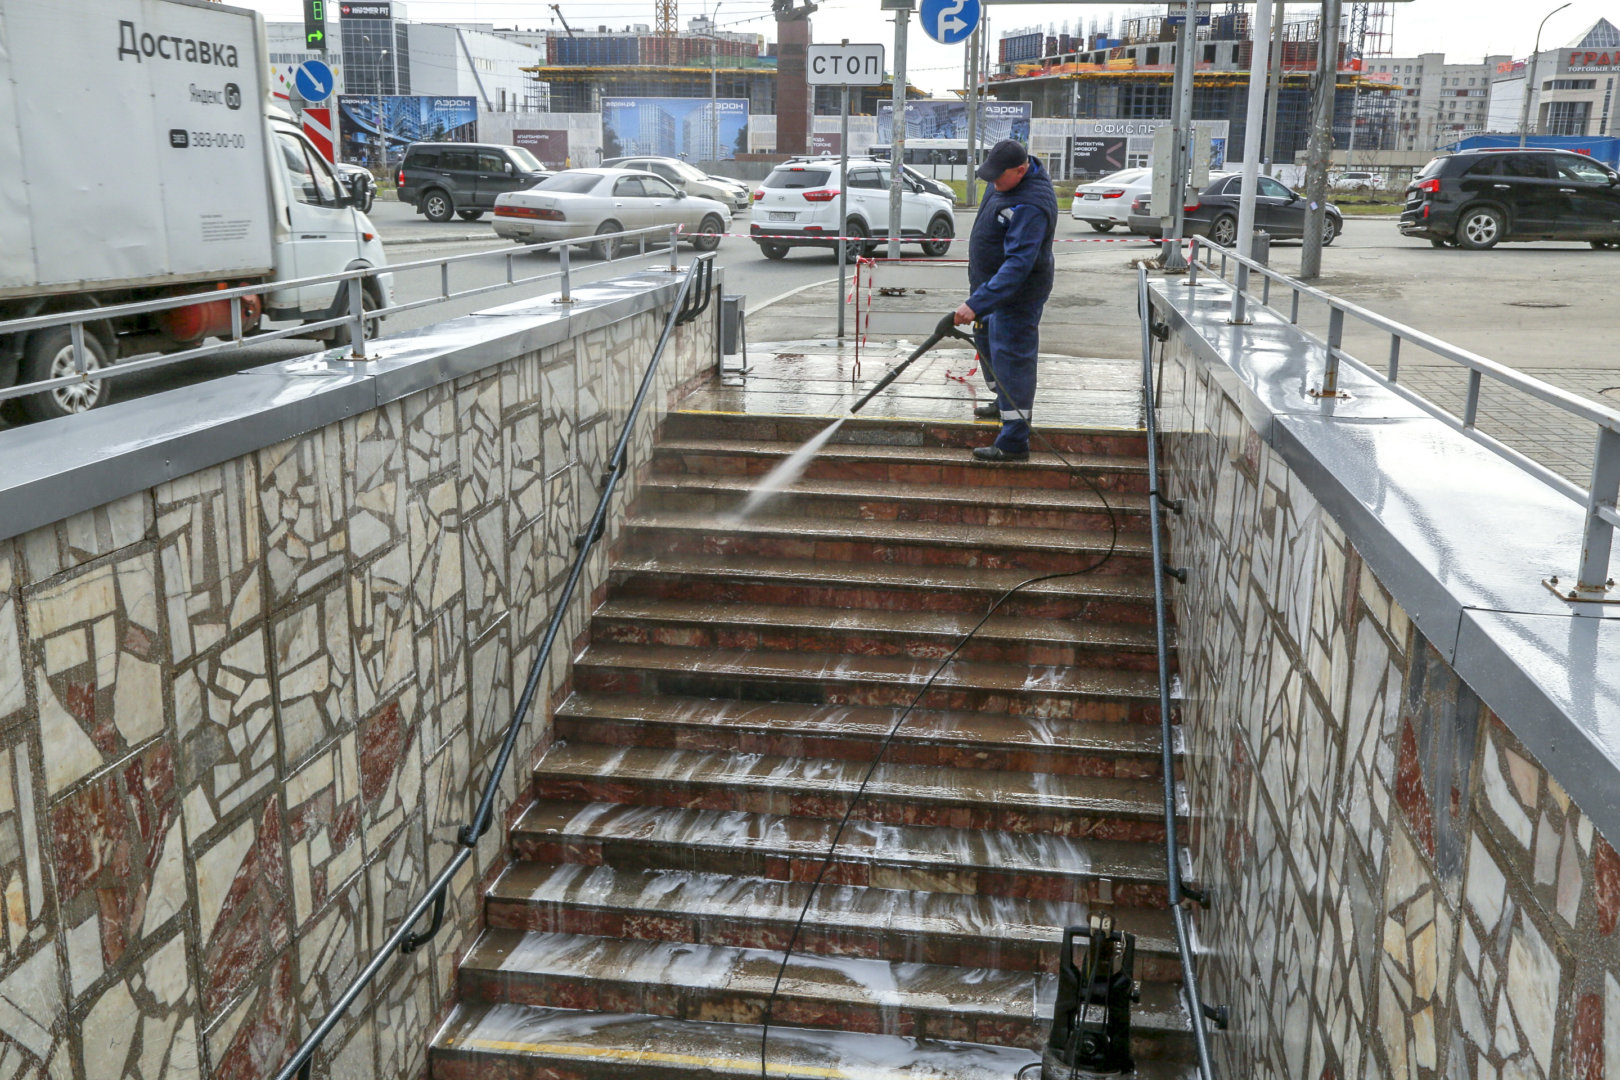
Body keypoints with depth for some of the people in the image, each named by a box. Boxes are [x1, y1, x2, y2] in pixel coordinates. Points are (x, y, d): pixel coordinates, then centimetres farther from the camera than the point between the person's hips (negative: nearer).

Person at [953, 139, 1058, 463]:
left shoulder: (1030, 207, -33)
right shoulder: (1008, 180, -2)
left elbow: (1017, 266, -39)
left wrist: (976, 304, -44)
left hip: (1017, 293, -10)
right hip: (992, 281, 11)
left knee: (1010, 358, -10)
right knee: (987, 339, 25)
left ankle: (1014, 443, -8)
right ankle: (1004, 403, 47)